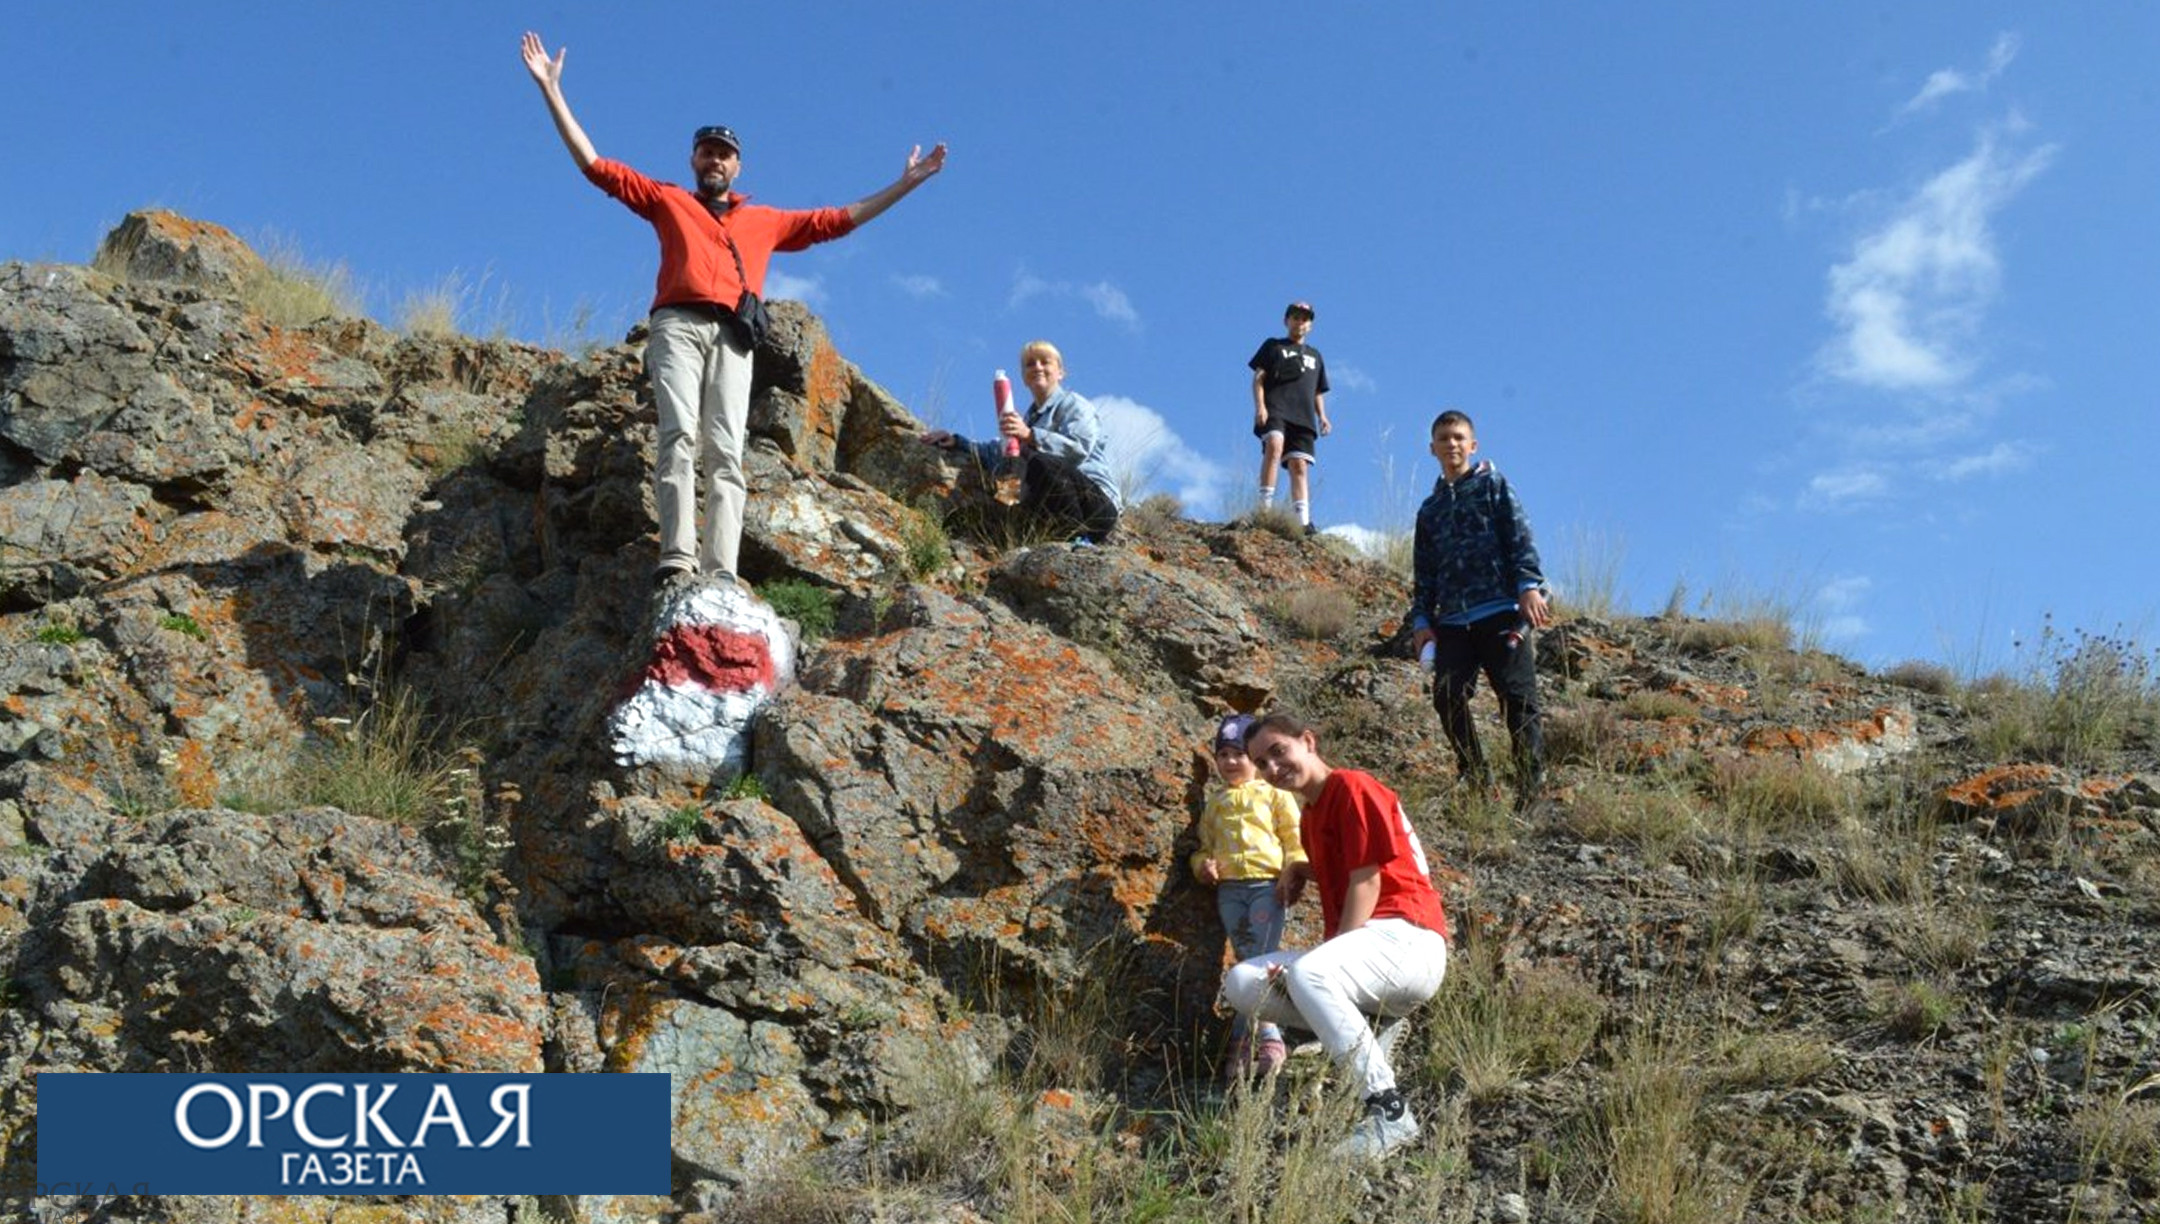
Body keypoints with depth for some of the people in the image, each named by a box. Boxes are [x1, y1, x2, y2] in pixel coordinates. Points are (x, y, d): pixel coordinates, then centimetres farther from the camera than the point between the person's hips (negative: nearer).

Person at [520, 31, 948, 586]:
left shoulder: (767, 221, 31)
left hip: (733, 336, 1)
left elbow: (837, 220, 33)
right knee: (680, 434, -22)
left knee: (725, 452, -14)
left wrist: (905, 183, 32)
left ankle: (720, 570, -27)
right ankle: (677, 557, -33)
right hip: (679, 325, -1)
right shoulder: (667, 200, 28)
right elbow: (593, 163, 26)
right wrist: (551, 89, 22)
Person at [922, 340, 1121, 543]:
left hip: (1098, 505, -7)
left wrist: (1030, 435, -32)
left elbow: (1079, 449, -20)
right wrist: (956, 442, 15)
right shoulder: (1030, 417, 27)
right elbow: (994, 454, 30)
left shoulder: (1075, 406, 1)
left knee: (1041, 464, -33)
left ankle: (1080, 540, -26)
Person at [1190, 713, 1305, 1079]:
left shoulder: (1274, 795, 7)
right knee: (1247, 963, 3)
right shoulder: (1215, 804, 19)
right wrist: (1203, 863, 2)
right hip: (1229, 888, 4)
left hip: (1267, 884, -4)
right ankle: (1266, 1036, 6)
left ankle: (1246, 1038, -12)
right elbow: (1205, 844, 24)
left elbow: (1295, 839, 4)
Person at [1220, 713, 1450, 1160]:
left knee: (1307, 973, -37)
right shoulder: (1310, 814, 20)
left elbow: (1366, 881, -13)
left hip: (1407, 940, -9)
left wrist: (1334, 950, -18)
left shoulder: (1352, 788, -7)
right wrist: (1301, 869, 16)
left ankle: (1389, 1110, -32)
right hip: (1358, 950, 9)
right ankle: (1372, 1023, 2)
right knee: (1242, 984, -3)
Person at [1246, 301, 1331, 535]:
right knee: (1275, 445, -31)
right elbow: (1258, 378, 7)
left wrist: (1322, 416, 10)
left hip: (1303, 416, 4)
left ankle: (1304, 521, -18)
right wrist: (1259, 406, -9)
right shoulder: (1273, 346, 17)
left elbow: (1318, 392, 28)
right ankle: (1265, 506, -35)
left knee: (1300, 466, -8)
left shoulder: (1315, 355, 29)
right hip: (1275, 409, -4)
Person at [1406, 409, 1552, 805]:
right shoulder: (1430, 509, 25)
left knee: (1518, 698, -9)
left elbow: (1520, 538, 2)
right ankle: (1477, 784, 0)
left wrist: (1529, 586, -12)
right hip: (1452, 621, 4)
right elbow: (1423, 575, 23)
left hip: (1502, 611, -4)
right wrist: (1421, 620, 9)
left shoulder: (1493, 484, 13)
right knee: (1447, 698, -11)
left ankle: (1530, 791, -6)